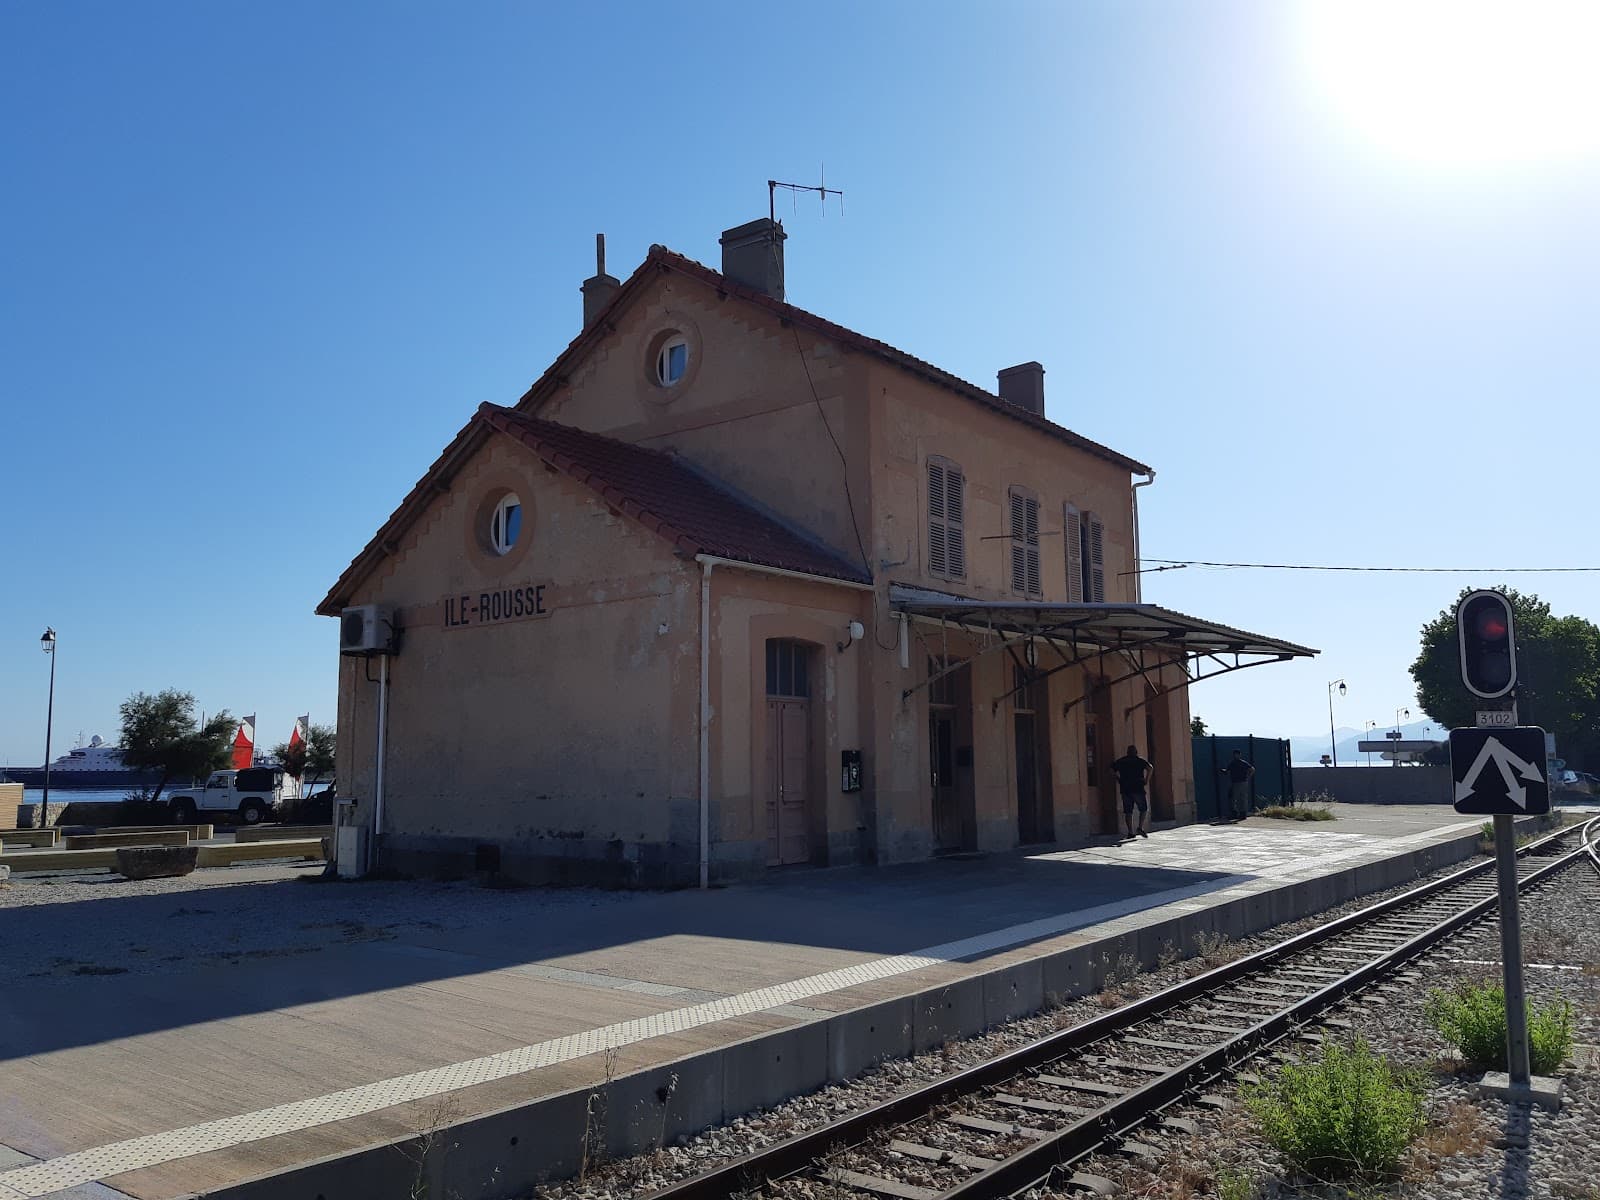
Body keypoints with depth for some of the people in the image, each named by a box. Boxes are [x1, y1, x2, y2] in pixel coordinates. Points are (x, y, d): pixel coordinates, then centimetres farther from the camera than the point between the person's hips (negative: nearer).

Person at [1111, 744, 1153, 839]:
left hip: (1125, 789, 3)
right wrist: (1146, 780, -7)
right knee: (1143, 809, 10)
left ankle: (1130, 832, 2)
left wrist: (1119, 780, 9)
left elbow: (1112, 769, 6)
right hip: (1138, 789, -3)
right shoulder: (1139, 761, 2)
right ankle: (1141, 827, -4)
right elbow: (1149, 768, -14)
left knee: (1128, 812, 5)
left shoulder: (1120, 761, 12)